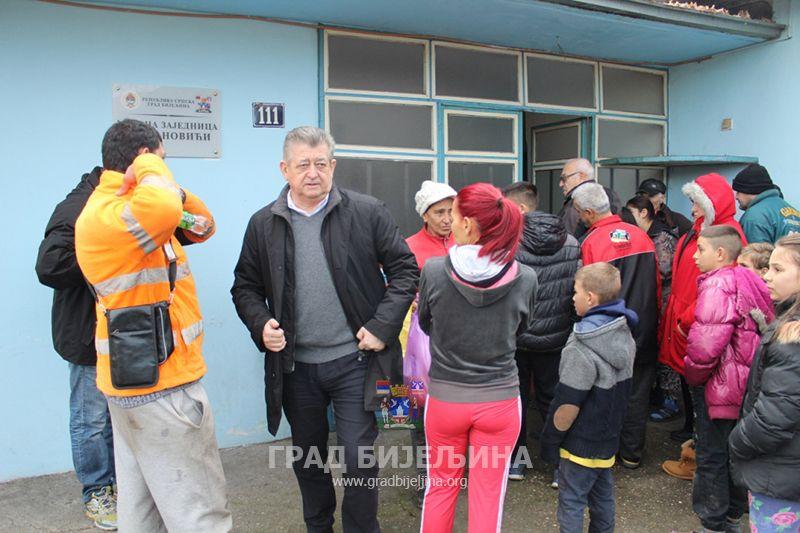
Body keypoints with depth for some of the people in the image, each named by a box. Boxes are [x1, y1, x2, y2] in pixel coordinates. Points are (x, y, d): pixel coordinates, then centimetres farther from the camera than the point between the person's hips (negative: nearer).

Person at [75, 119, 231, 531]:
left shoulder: (114, 205, 13)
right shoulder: (105, 216, -19)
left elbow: (203, 223, 20)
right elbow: (164, 207, -43)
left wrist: (178, 196, -3)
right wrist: (149, 168, -20)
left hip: (132, 379, 10)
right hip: (160, 387, -10)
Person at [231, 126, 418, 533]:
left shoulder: (367, 213, -6)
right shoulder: (263, 224, 1)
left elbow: (404, 270, -2)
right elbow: (245, 286, 10)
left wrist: (382, 326, -11)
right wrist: (260, 324, -9)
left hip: (354, 360, -3)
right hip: (294, 365, 3)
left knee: (359, 460, 3)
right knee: (307, 457, 19)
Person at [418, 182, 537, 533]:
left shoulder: (433, 271, -15)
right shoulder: (525, 279, -11)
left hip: (445, 396, 0)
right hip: (500, 398, 1)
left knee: (440, 487, 20)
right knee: (488, 495, 15)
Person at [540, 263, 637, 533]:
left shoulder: (581, 350, -26)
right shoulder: (626, 336, -1)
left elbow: (567, 406, -23)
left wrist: (549, 441, -11)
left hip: (581, 444, -8)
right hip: (609, 437, 8)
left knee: (571, 501, 6)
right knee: (603, 496, 22)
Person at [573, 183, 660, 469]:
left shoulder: (591, 242, -16)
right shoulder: (641, 235, 0)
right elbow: (657, 283, 6)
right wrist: (651, 319, 16)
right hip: (644, 331, 5)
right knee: (637, 393, 14)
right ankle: (632, 453, 26)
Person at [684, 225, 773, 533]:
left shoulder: (717, 285, -21)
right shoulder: (748, 281, 6)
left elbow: (705, 345, -29)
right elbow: (763, 332, 15)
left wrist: (693, 376, -11)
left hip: (718, 387, -9)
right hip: (745, 386, 9)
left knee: (711, 456, 5)